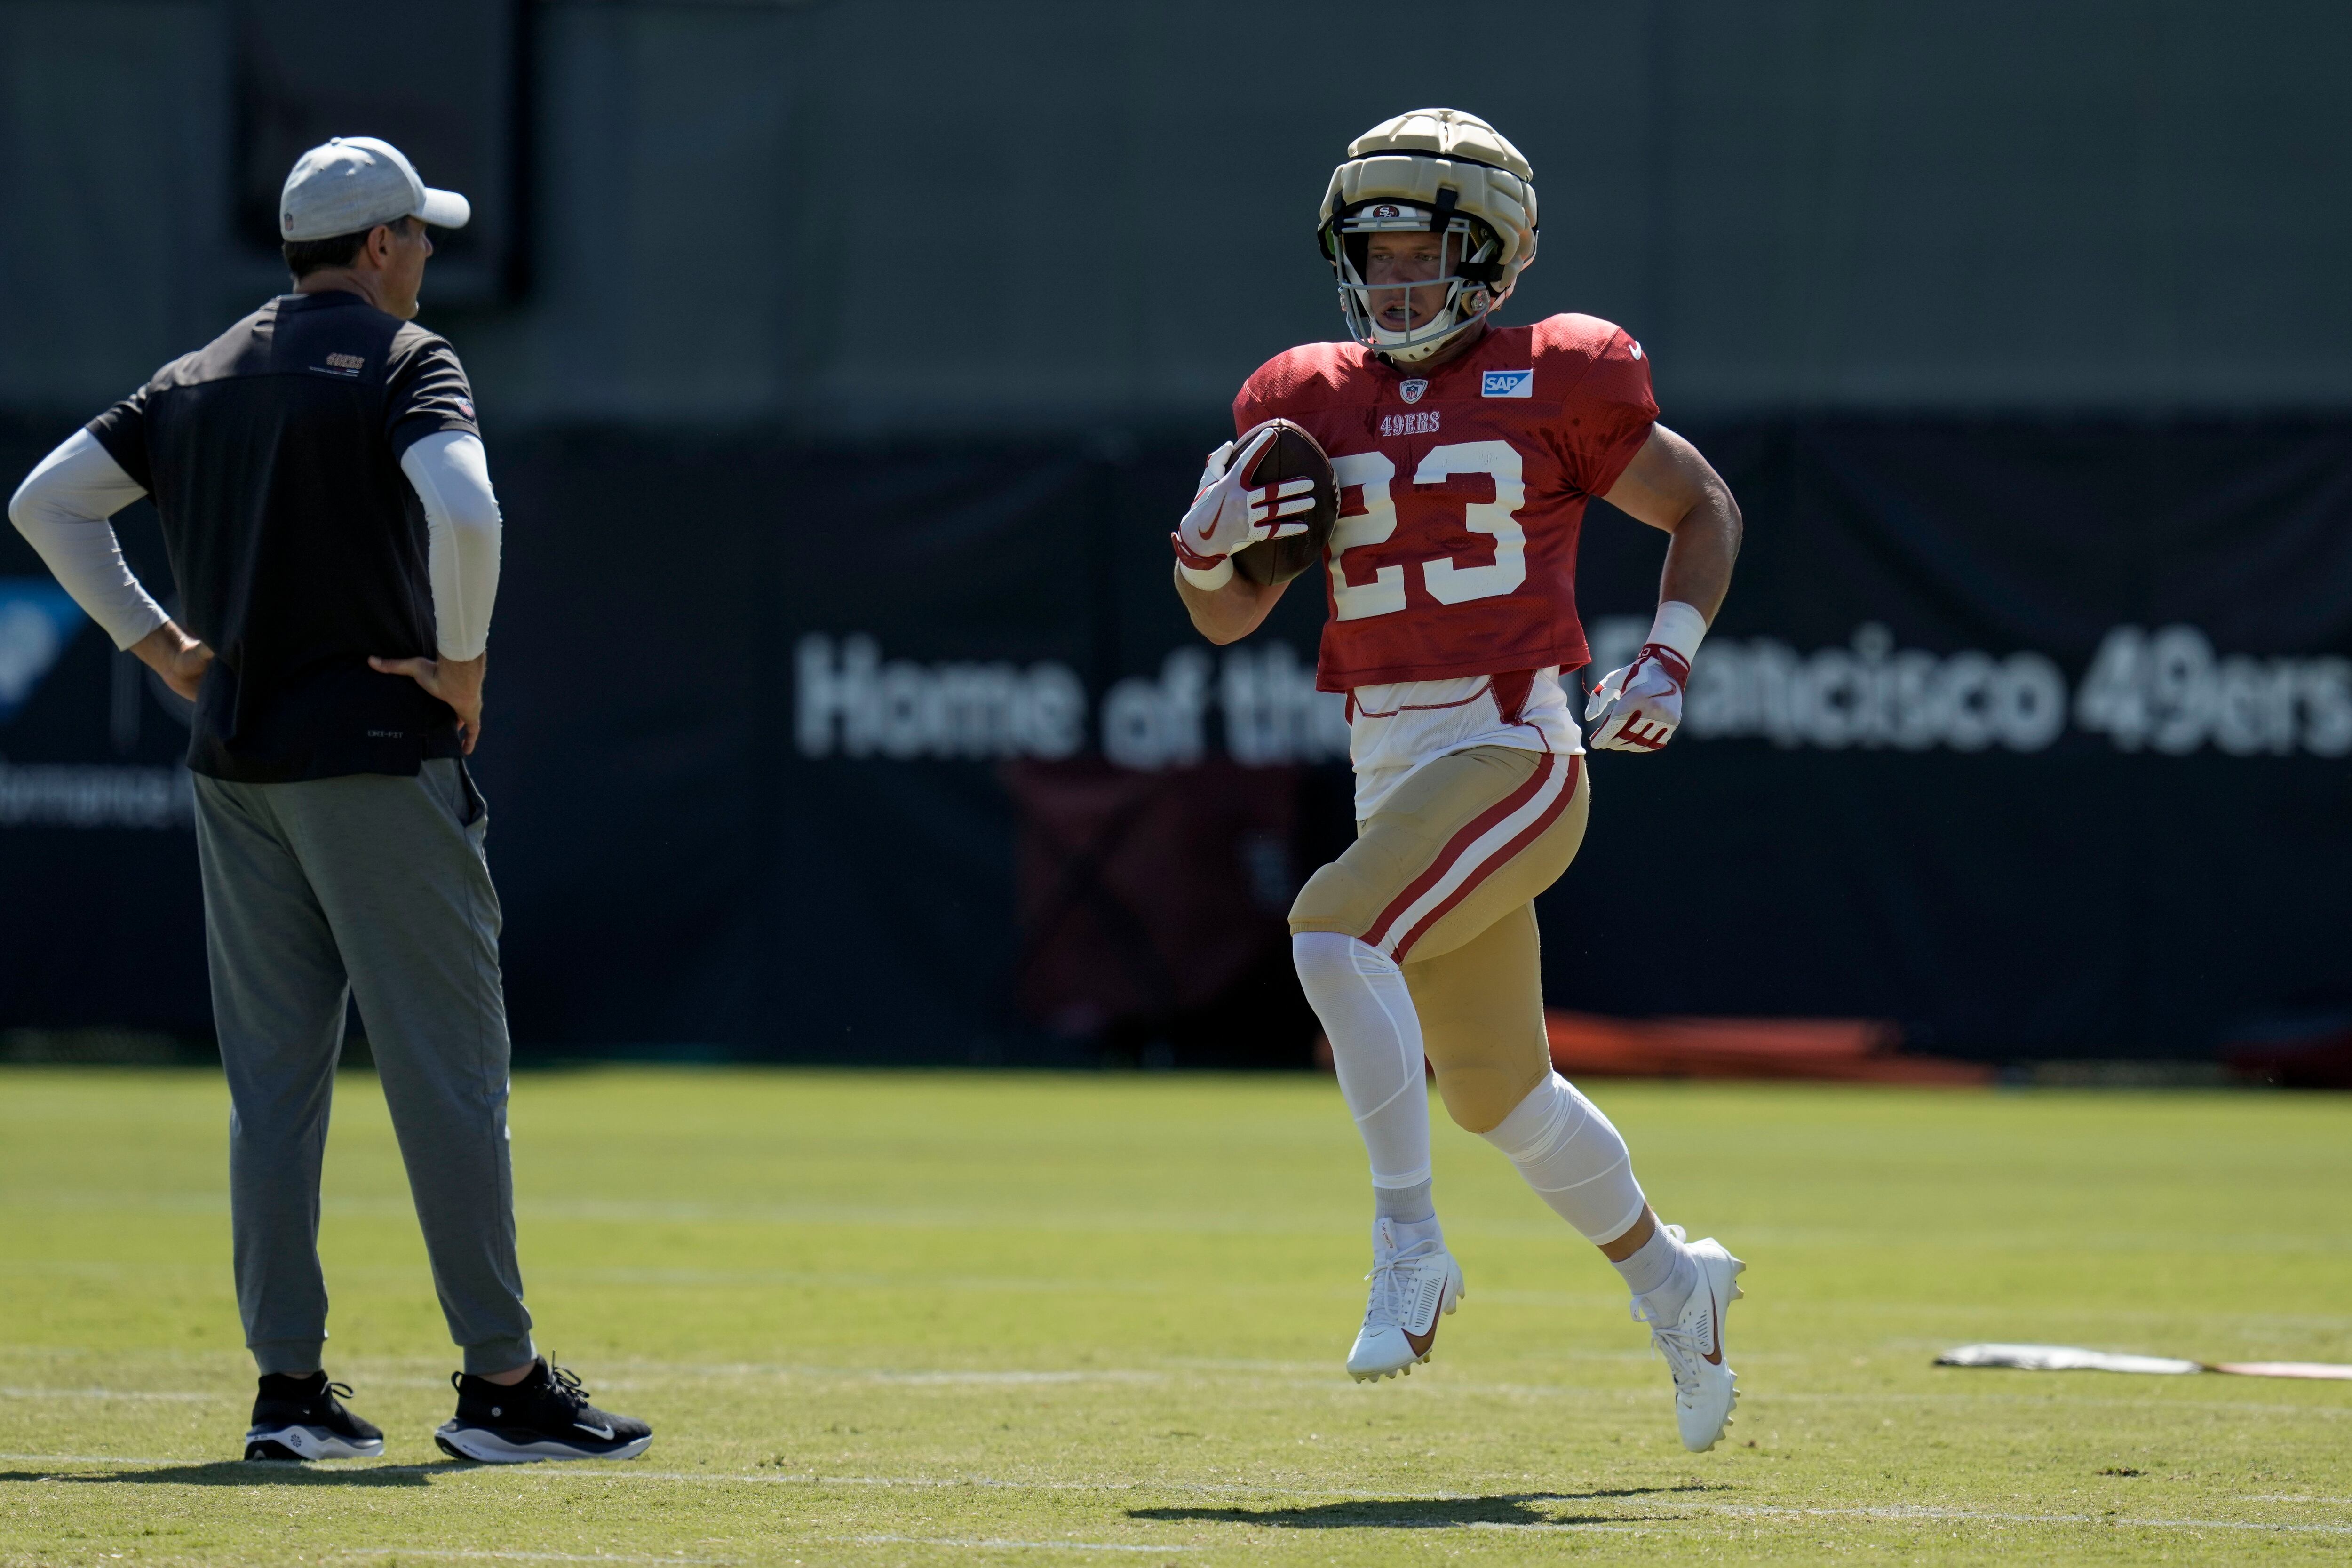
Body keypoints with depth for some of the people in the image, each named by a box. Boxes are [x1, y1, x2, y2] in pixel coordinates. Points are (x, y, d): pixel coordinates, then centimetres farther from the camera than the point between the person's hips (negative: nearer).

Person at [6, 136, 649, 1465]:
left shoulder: (202, 378, 14)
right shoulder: (404, 361, -7)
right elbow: (463, 510, -25)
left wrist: (159, 642, 12)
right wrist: (464, 667, -12)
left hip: (234, 762, 7)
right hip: (375, 757, -7)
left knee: (273, 1080, 9)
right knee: (448, 1069, -3)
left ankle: (288, 1384, 8)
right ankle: (501, 1384, -2)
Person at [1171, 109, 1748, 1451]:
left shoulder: (1553, 388, -4)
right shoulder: (1314, 407, 9)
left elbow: (1705, 508, 8)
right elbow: (1229, 619, 12)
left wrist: (1669, 662, -5)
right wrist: (1205, 544, -10)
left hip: (1514, 753, -6)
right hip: (1390, 771, 6)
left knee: (1333, 935, -29)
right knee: (1498, 1090, 15)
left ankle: (1410, 1242, -21)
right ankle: (1673, 1284, 37)